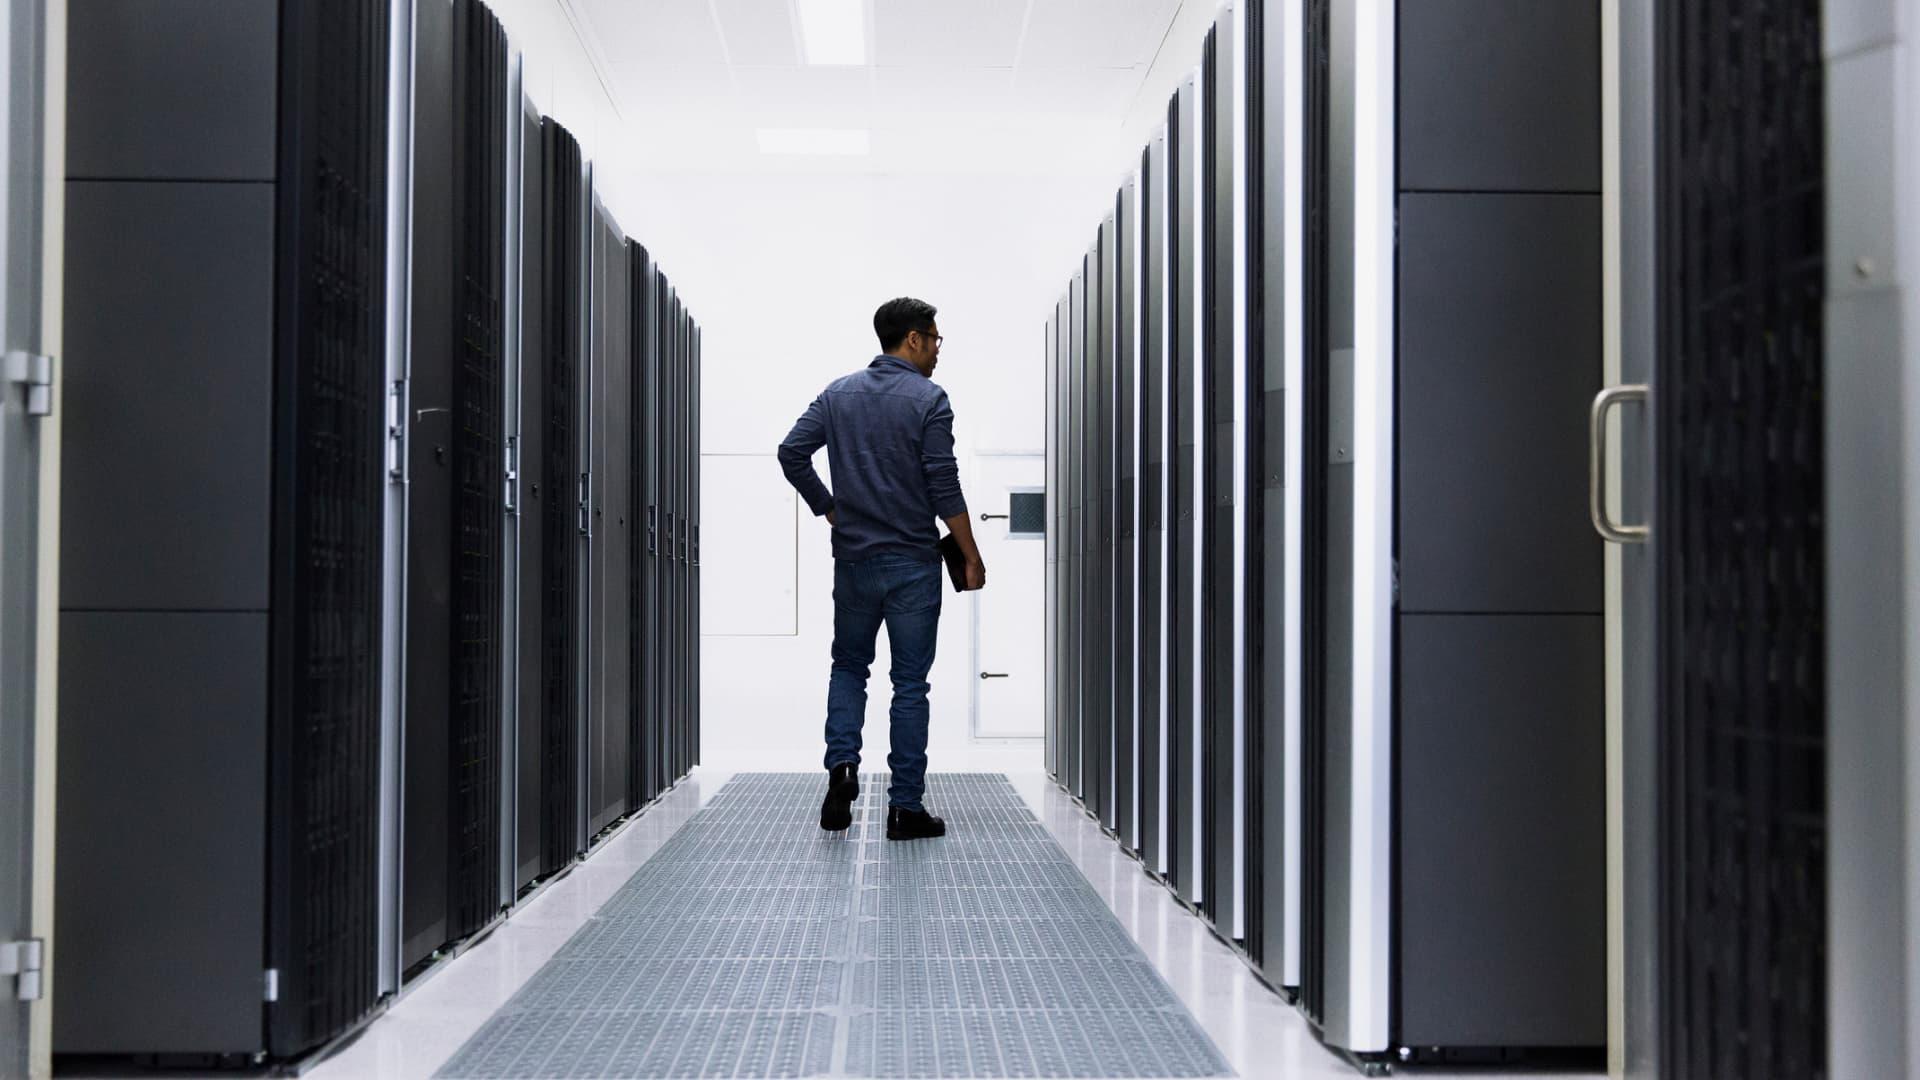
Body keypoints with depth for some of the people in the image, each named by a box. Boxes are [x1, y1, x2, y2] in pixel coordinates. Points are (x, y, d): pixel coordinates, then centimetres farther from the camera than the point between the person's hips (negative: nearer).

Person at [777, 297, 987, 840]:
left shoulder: (839, 393, 7)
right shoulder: (928, 398, -8)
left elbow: (791, 453, 2)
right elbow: (943, 486, -13)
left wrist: (830, 510, 12)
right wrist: (971, 557, -6)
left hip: (854, 558, 4)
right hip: (913, 561, -4)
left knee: (849, 666, 21)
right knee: (910, 683, 3)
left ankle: (842, 764, -1)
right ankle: (905, 807, 5)